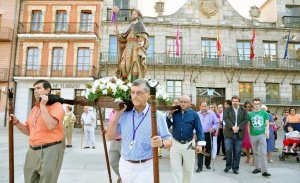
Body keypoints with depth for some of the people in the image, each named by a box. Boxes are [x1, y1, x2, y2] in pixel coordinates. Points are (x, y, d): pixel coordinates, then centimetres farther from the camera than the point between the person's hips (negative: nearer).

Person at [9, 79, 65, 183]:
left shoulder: (56, 106, -10)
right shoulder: (34, 108, 14)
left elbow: (50, 126, -25)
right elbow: (28, 131, 19)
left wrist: (43, 106, -19)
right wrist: (16, 122, 2)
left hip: (50, 150, -7)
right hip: (33, 151, 8)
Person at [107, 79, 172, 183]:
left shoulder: (158, 116, -9)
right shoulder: (124, 114, 2)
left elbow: (169, 142, -8)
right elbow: (110, 136, 1)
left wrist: (161, 143, -31)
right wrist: (117, 114, -6)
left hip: (145, 167, -4)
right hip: (124, 165, 4)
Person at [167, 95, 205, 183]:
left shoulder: (194, 114, -4)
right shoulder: (174, 113, 1)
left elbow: (199, 130, -6)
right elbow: (167, 126, -1)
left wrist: (200, 144, -15)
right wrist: (169, 116, -13)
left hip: (189, 144, 0)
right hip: (175, 144, 1)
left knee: (188, 169, 16)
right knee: (175, 169, 3)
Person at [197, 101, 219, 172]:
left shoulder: (211, 113, 2)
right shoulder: (197, 114, 4)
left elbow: (216, 123, 3)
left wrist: (213, 128, -15)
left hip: (208, 134, 1)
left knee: (208, 150, 11)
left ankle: (207, 164, 31)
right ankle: (199, 167, 1)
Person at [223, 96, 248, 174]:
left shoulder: (243, 110, 10)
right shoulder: (227, 110, 7)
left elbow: (245, 120, 0)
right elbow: (226, 119, -6)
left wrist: (238, 127, -14)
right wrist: (232, 127, -19)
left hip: (239, 134, 1)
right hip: (229, 133, -1)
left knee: (237, 152, 5)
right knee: (228, 150, 1)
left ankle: (235, 168, 16)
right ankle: (228, 166, 19)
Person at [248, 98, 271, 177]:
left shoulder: (264, 113, 5)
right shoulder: (250, 114, 6)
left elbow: (267, 123, 7)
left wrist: (267, 130, -10)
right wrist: (249, 132, 0)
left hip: (262, 134, -2)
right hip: (253, 135, 2)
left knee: (263, 153, -8)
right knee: (255, 153, 12)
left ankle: (264, 170, -6)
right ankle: (258, 168, 25)